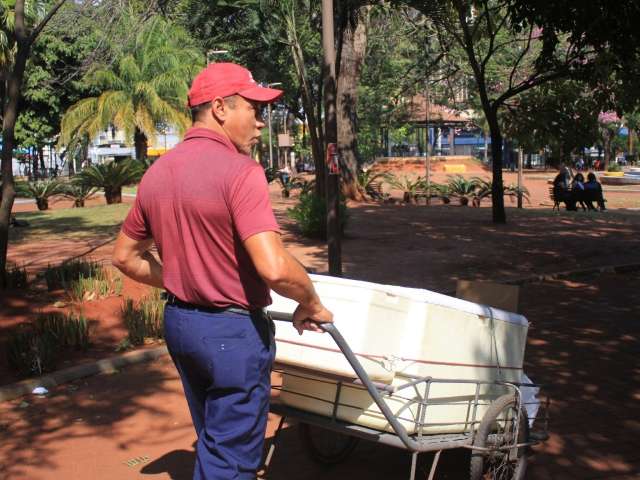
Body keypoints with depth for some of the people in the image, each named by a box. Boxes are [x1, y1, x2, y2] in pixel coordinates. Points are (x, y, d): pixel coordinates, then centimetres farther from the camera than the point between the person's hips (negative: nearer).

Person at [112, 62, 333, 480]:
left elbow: (126, 257, 14)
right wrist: (310, 303, -11)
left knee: (213, 442, 25)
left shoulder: (157, 173, 4)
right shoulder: (240, 171, -20)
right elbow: (274, 268, -29)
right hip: (233, 331, -8)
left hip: (178, 321, 8)